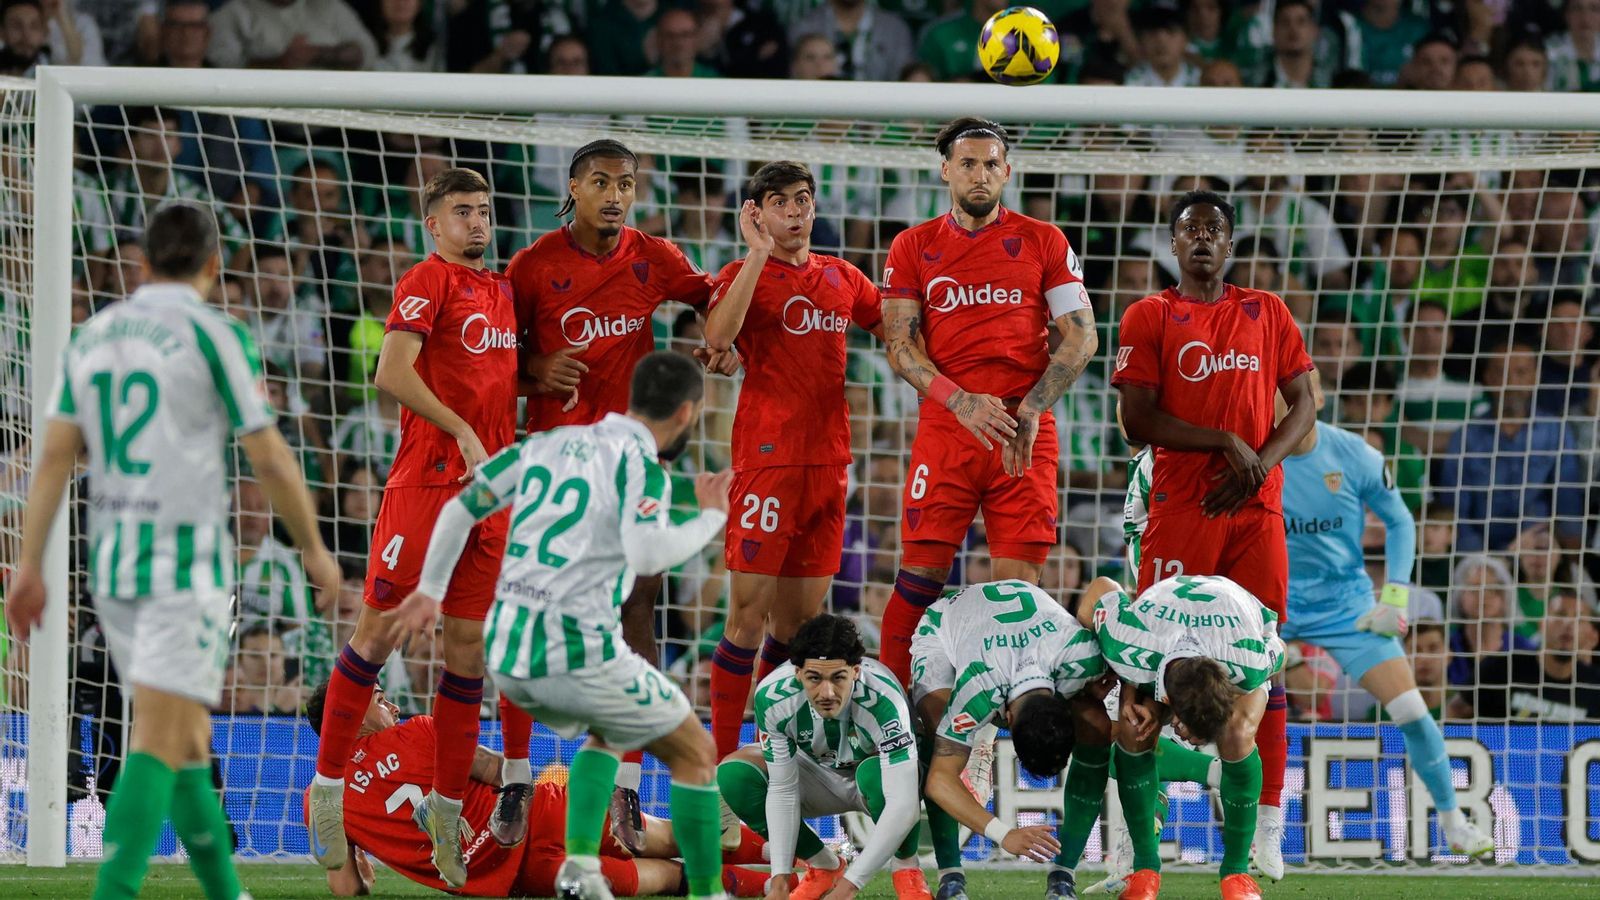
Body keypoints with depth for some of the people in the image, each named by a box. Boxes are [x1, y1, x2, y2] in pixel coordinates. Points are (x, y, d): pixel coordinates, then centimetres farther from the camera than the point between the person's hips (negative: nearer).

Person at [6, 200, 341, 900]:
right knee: (158, 747, -12)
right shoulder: (215, 337, -9)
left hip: (112, 563, 6)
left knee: (188, 737, 19)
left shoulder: (92, 336, 9)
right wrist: (315, 550, 7)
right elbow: (271, 461, -7)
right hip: (186, 565, -6)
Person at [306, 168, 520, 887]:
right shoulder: (429, 280, -5)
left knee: (469, 647, 6)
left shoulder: (503, 291, 18)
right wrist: (464, 434, -17)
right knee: (381, 631, -5)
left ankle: (446, 803, 11)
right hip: (426, 477, -7)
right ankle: (328, 785, 2)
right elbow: (392, 373, -17)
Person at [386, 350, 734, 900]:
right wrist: (711, 520, -8)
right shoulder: (639, 463, -7)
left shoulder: (550, 443, 12)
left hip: (505, 651, 7)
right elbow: (647, 553, -24)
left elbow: (460, 508, 14)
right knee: (695, 753, 11)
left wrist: (429, 591, 25)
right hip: (580, 654, -7)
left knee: (608, 733, 32)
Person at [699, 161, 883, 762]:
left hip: (828, 459, 6)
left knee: (802, 617, 8)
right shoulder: (744, 275, 0)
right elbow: (717, 336, -19)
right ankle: (722, 761, -6)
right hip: (766, 458, -6)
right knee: (749, 613, -9)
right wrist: (759, 254, -19)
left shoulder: (843, 278, 16)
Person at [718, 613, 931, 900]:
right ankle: (824, 866, -1)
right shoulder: (772, 696, -28)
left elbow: (904, 806, -43)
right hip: (821, 775, 4)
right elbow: (782, 789, -19)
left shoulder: (884, 701, -39)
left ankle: (906, 867, -10)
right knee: (733, 774, -20)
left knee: (873, 773, -39)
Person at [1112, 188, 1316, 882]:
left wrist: (1260, 465, -6)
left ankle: (1267, 824, -1)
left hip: (1255, 510, 2)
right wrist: (1228, 445, -11)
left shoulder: (1267, 314, 13)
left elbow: (1303, 406, 11)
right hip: (1179, 509, -2)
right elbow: (1138, 421, -5)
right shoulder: (1148, 319, 4)